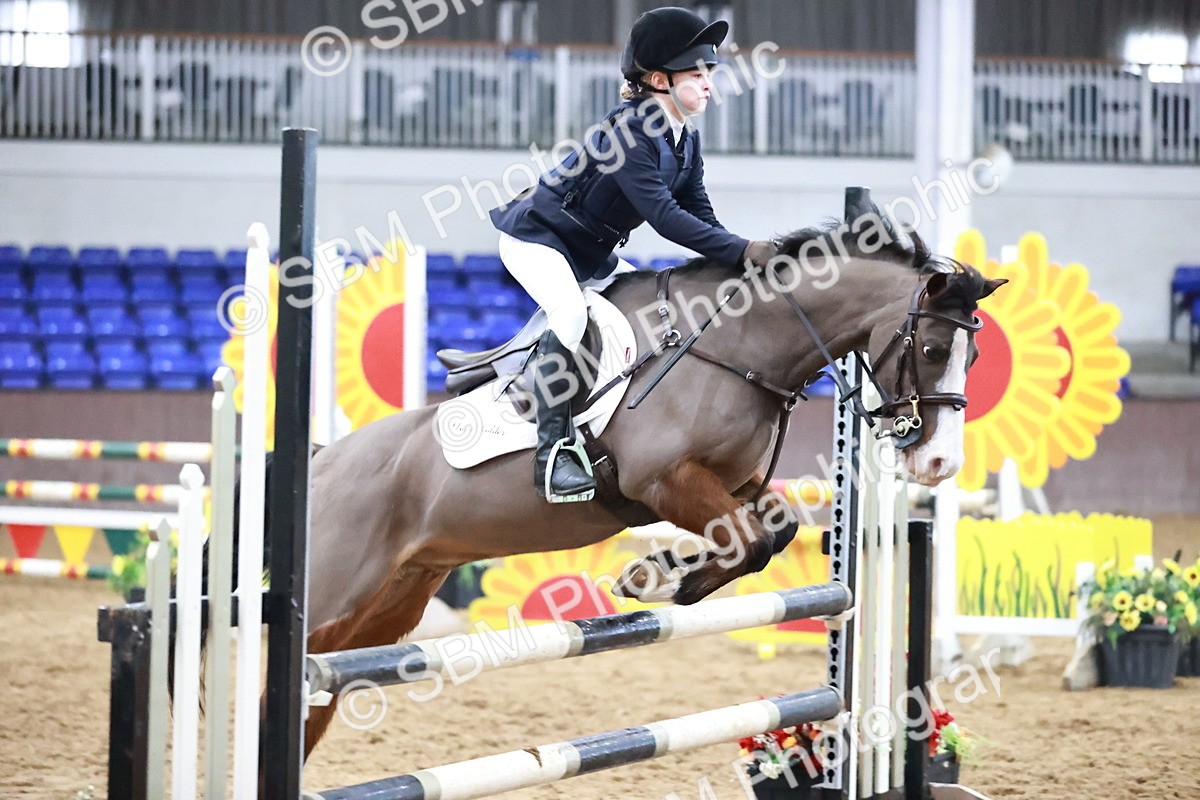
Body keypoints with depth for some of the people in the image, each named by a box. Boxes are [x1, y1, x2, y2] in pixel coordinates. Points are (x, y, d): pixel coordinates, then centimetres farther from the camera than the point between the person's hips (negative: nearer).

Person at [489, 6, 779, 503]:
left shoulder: (685, 143, 2)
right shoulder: (629, 132, -27)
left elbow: (700, 218, -1)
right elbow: (664, 216, -35)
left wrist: (744, 256, -18)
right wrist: (743, 251, -38)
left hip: (590, 255, 10)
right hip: (535, 237, -10)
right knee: (570, 313, -32)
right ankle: (553, 450, -32)